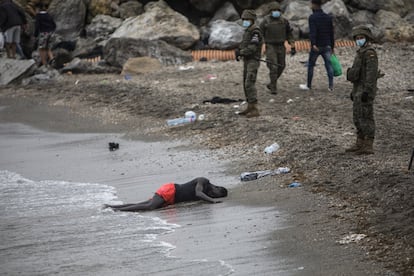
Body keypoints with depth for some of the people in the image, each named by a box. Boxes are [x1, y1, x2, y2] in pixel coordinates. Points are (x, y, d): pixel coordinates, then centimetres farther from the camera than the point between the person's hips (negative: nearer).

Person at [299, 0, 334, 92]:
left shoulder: (312, 17, -9)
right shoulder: (328, 17, 7)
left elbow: (312, 31, -23)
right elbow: (331, 33, 10)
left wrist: (313, 44, -34)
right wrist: (332, 47, 17)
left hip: (316, 47, -4)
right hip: (327, 46, 4)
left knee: (310, 65, 11)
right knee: (328, 65, 2)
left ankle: (308, 85, 21)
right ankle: (331, 86, -6)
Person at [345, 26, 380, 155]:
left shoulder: (370, 53, -15)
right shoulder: (362, 52, 16)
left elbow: (371, 73, -22)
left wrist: (367, 91, -27)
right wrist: (354, 90, 23)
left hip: (366, 90, -10)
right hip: (359, 90, 10)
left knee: (366, 118, -9)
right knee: (358, 118, 13)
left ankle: (368, 147, -7)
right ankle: (360, 144, 20)